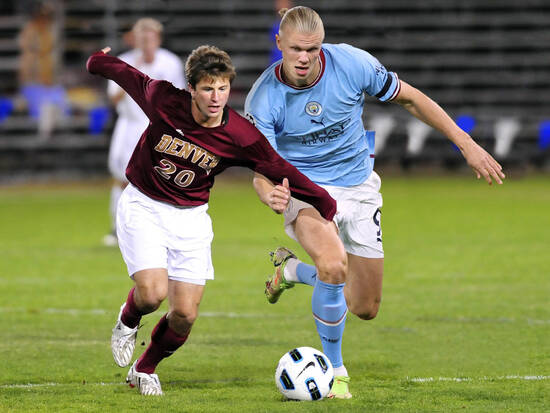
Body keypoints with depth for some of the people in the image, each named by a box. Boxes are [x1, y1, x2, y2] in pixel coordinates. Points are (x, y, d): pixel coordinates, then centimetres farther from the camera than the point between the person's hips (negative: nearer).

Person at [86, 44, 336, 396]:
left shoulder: (241, 136, -17)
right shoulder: (163, 101, -20)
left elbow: (280, 171, -6)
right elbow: (127, 75, 0)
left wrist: (328, 205, -4)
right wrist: (99, 61, 20)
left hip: (190, 216, 2)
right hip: (143, 206, -2)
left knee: (185, 316, -4)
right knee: (152, 294, -21)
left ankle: (145, 369, 27)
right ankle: (128, 322, 17)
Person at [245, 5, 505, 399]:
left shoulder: (352, 63, -18)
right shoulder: (263, 99, -20)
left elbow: (410, 98, -4)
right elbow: (262, 169, -19)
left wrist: (467, 144, -4)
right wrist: (270, 193, -45)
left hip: (359, 186, 3)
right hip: (306, 187, -3)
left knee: (366, 308, 5)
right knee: (334, 264, -35)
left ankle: (292, 268, 34)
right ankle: (334, 368, -12)